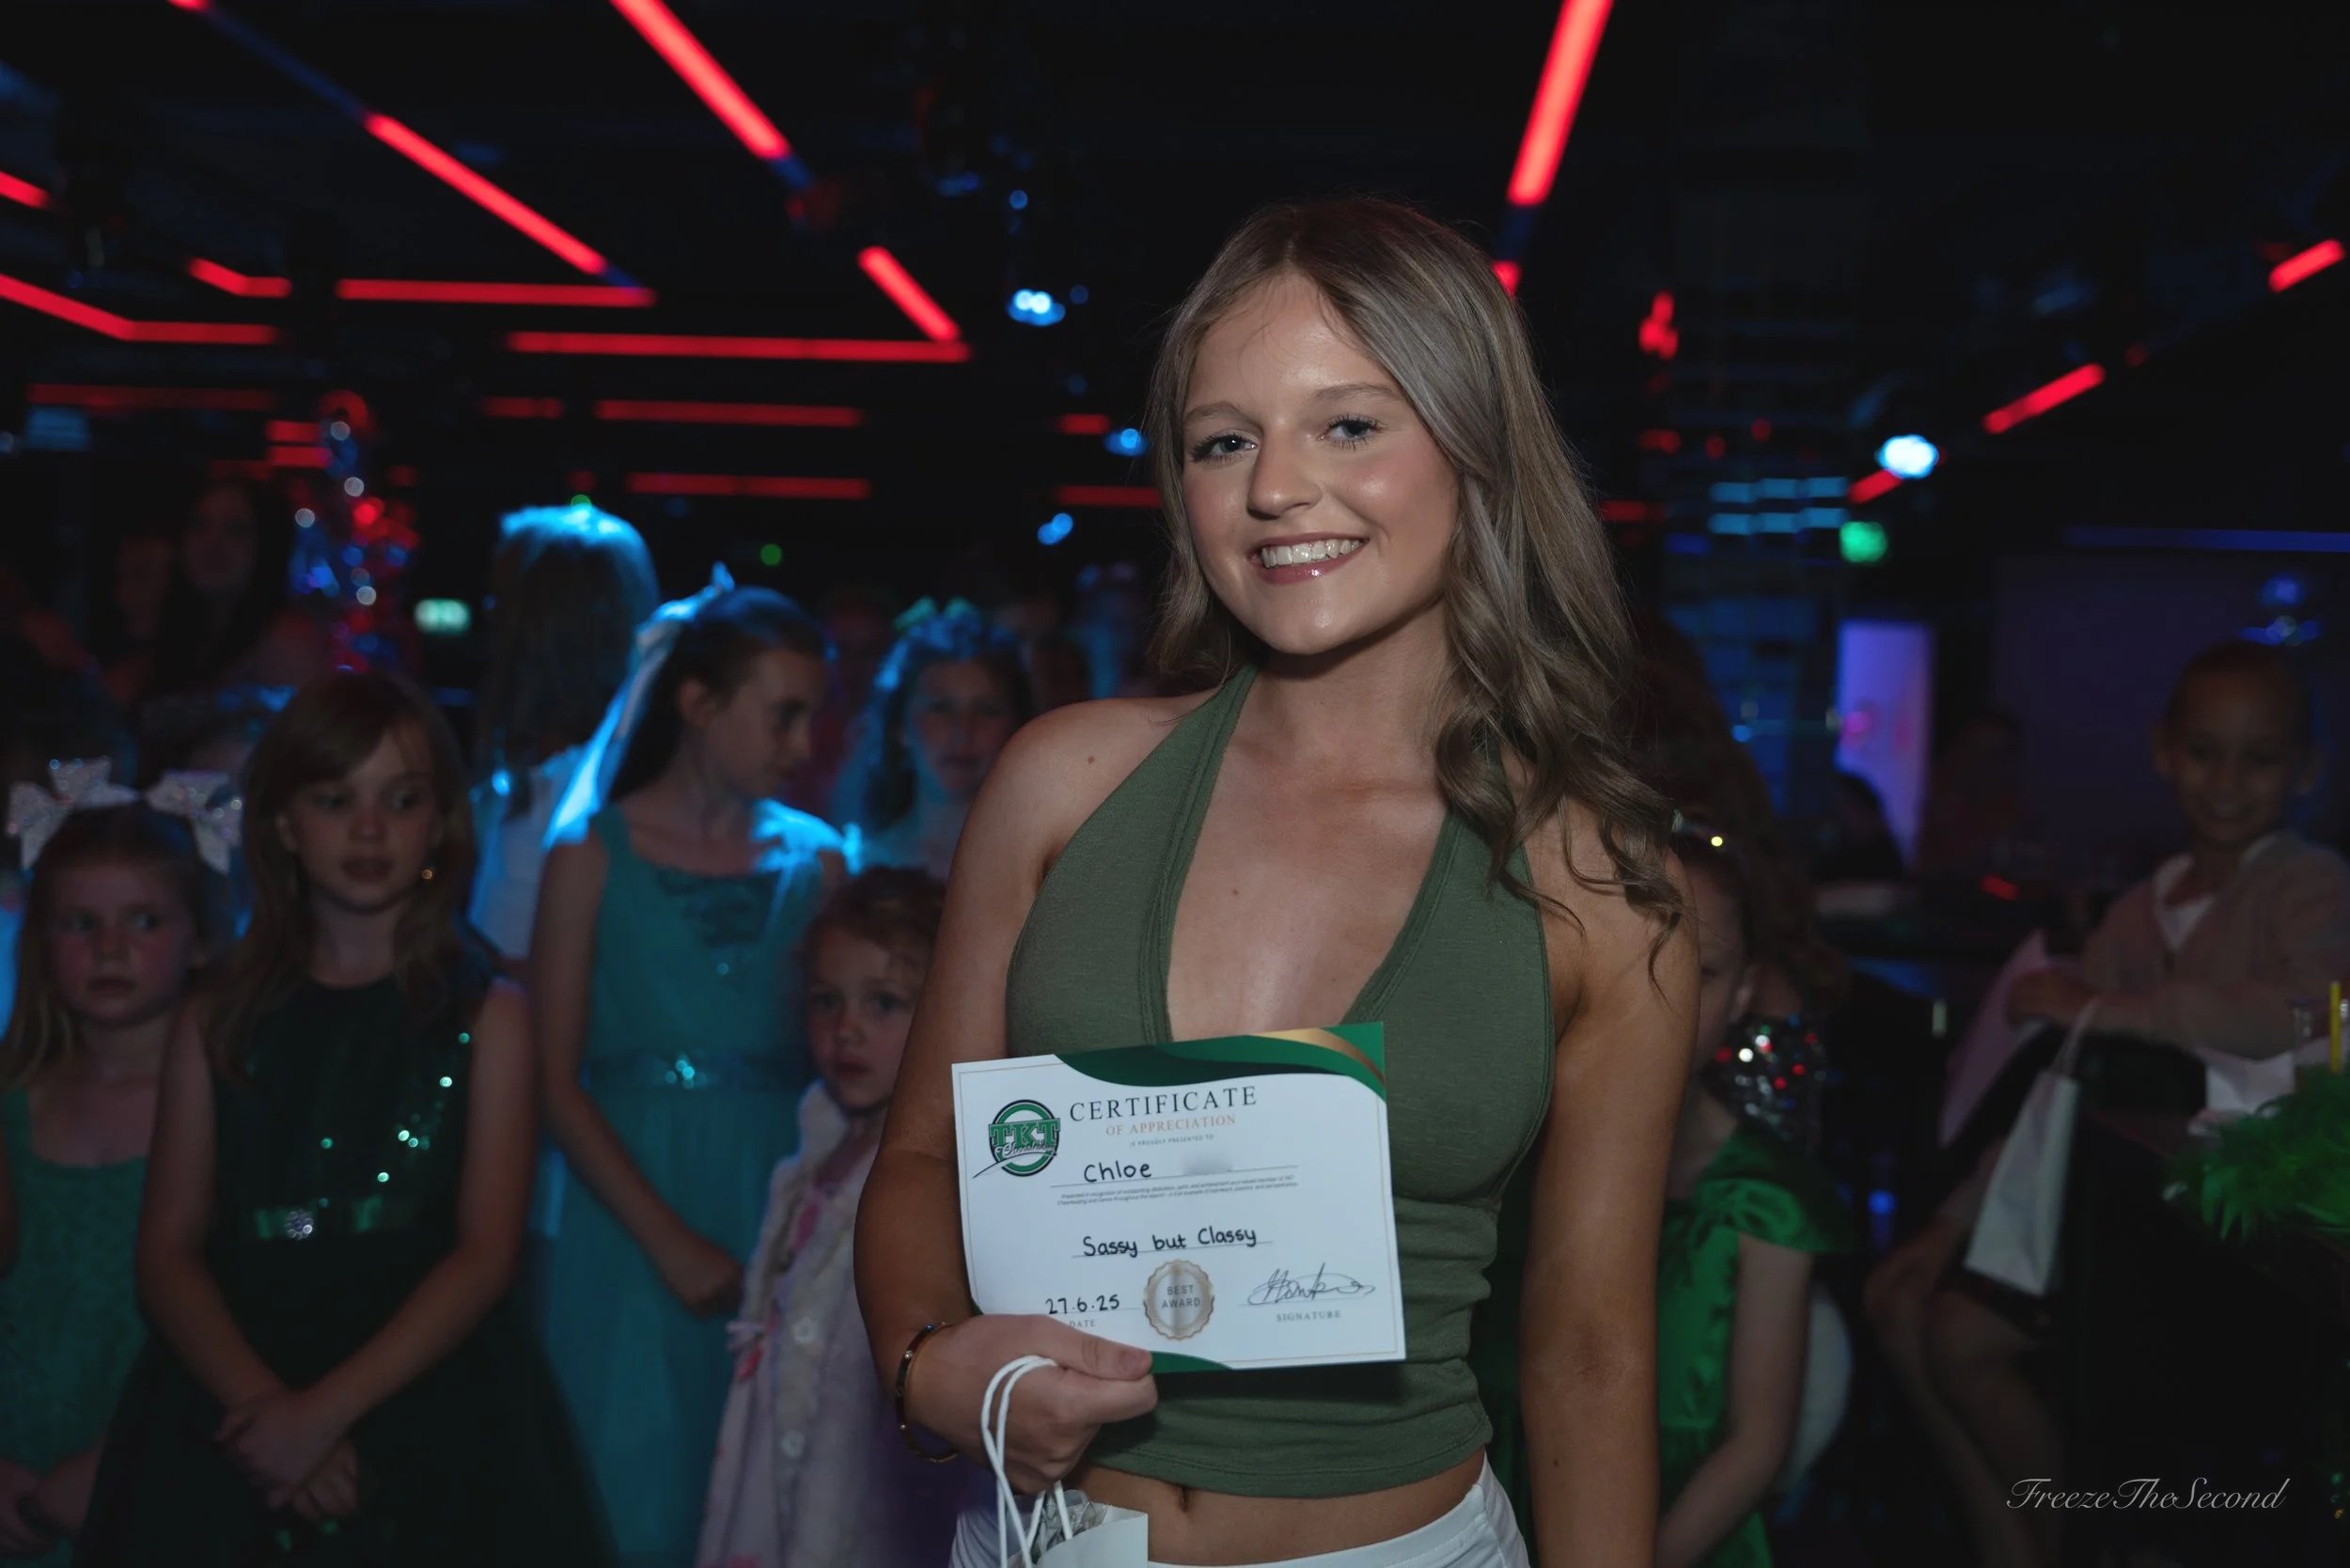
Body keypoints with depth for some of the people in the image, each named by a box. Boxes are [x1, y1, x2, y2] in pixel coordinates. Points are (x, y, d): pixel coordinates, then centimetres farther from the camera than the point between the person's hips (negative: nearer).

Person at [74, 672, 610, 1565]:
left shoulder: (486, 1015, 0)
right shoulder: (219, 1023, 5)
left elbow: (485, 1253, -6)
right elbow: (167, 1253, 0)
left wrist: (327, 1409, -16)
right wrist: (267, 1403, -15)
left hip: (431, 1408, -1)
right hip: (234, 1413, 1)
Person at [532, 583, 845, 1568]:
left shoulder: (815, 860, 5)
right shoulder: (593, 853, -2)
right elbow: (556, 1080, -5)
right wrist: (668, 1239, -12)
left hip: (779, 1216, 2)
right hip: (631, 1216, -2)